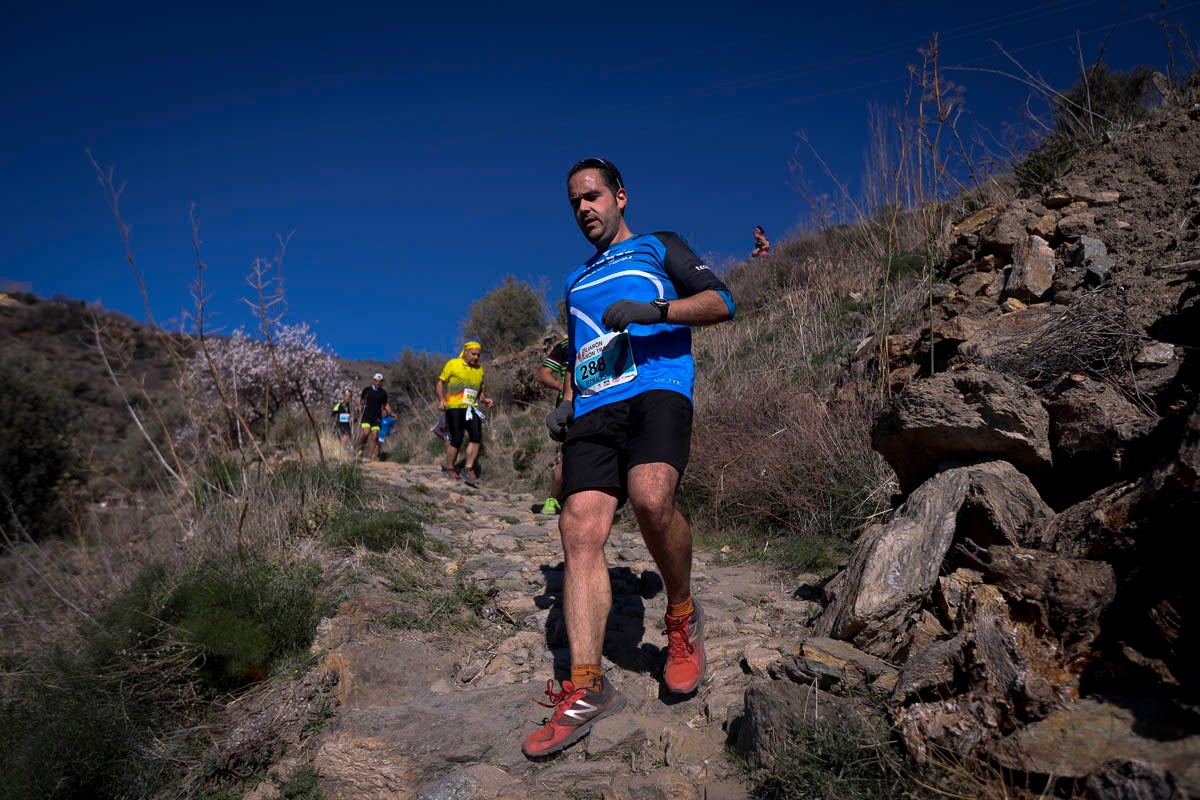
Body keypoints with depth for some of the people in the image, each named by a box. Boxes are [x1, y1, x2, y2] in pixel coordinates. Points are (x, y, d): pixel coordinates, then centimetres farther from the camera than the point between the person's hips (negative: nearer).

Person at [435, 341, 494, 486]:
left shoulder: (479, 369, 16)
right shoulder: (453, 364, 2)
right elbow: (440, 383, 1)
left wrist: (485, 399, 7)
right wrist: (441, 399, -12)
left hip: (471, 408, 4)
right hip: (454, 407, -4)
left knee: (476, 436, -13)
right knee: (457, 439, -6)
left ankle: (468, 469, -5)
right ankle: (449, 468, 14)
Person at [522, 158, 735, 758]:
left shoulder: (659, 247, 17)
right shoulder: (577, 282, 34)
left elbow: (720, 303, 4)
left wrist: (654, 309, -12)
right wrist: (564, 405, 18)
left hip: (656, 390, -5)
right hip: (592, 410, 5)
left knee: (651, 497, -33)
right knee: (579, 529, -13)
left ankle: (682, 617, -6)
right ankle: (587, 688, -12)